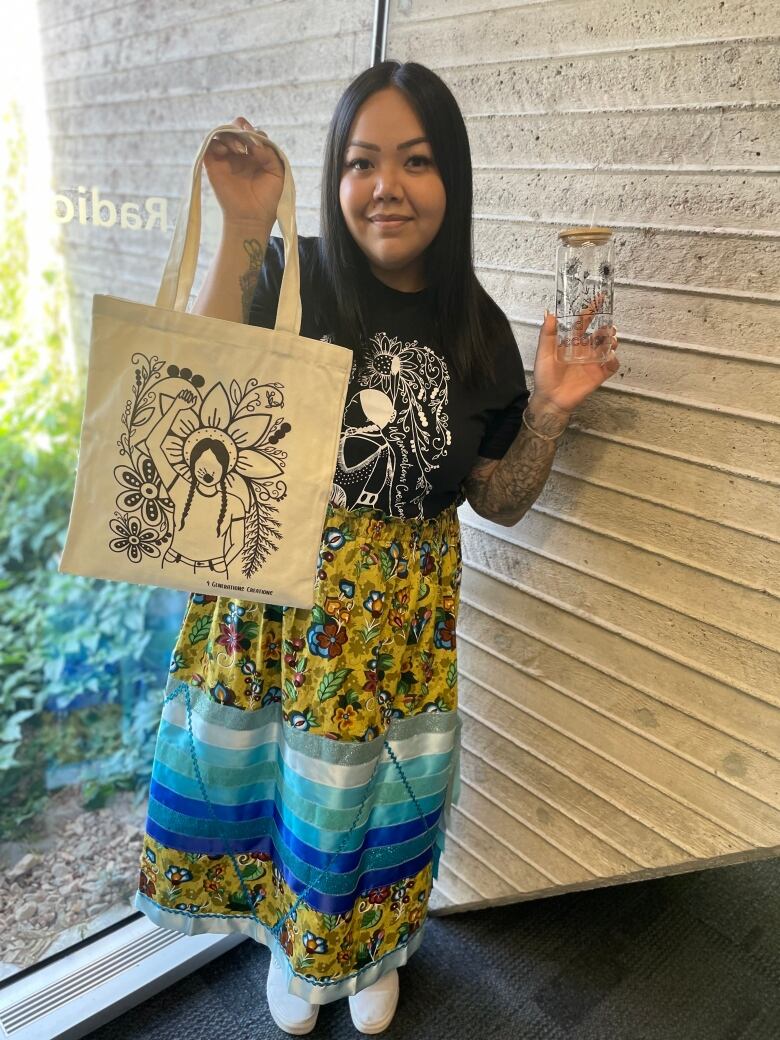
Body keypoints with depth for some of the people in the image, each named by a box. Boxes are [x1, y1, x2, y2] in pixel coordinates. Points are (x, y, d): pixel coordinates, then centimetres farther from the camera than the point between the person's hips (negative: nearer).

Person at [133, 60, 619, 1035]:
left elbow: (499, 498, 6)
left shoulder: (478, 331, 0)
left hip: (400, 611, 2)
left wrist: (549, 411, -10)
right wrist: (241, 232, -23)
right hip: (273, 588, -1)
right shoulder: (291, 277, -6)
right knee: (257, 768, 14)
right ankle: (287, 932, 49)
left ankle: (366, 944, 50)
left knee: (373, 792, 16)